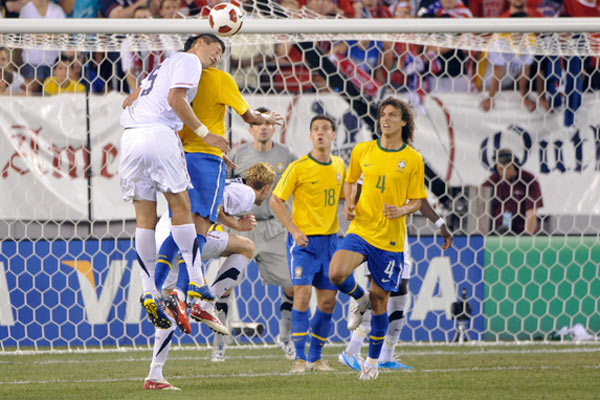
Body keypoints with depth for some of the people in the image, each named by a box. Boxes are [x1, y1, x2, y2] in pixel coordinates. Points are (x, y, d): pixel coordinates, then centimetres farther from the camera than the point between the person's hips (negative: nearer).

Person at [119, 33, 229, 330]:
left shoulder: (164, 65, 31)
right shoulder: (189, 60, 6)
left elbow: (128, 102, 33)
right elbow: (175, 99, -10)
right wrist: (204, 134, -8)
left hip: (130, 138, 8)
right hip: (159, 134, -7)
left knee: (145, 218, 3)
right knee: (181, 208, 0)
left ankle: (149, 292, -4)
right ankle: (196, 281, -1)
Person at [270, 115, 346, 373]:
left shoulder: (339, 166, 8)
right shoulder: (299, 167, -9)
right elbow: (276, 200, -6)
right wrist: (294, 230, -13)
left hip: (329, 238, 5)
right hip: (304, 240, -5)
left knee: (328, 301, 5)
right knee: (302, 294, -14)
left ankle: (316, 357, 17)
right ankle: (300, 357, -9)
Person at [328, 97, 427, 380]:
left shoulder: (413, 159, -1)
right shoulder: (362, 151, 5)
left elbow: (416, 201, 3)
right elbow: (351, 181, 21)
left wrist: (402, 210, -18)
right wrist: (349, 204, 1)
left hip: (390, 237, -1)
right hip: (360, 229, 1)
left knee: (379, 298, 4)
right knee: (336, 274, -25)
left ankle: (373, 361, 21)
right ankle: (360, 300, 11)